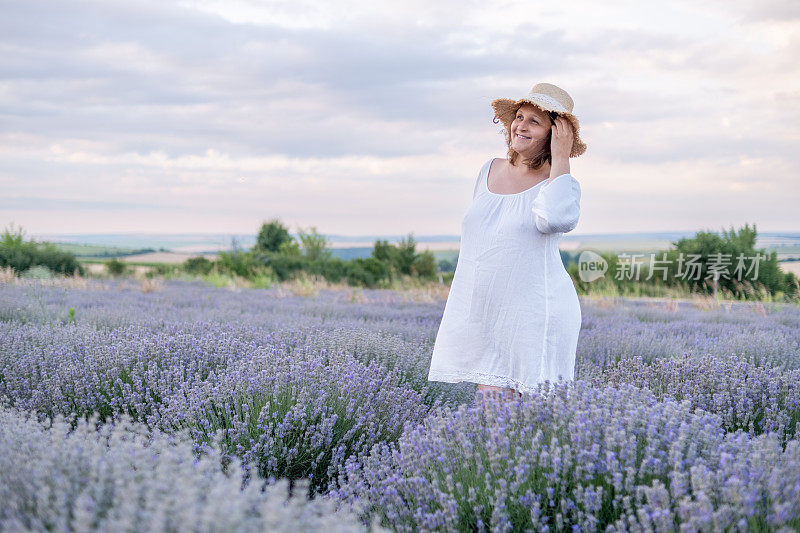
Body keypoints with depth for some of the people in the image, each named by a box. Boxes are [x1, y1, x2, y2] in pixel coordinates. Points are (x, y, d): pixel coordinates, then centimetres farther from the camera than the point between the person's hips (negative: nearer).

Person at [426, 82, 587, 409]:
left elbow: (556, 219, -30)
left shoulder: (560, 183, -5)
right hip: (485, 317, 5)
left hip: (535, 317, -5)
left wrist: (560, 158, -18)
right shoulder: (490, 170, 13)